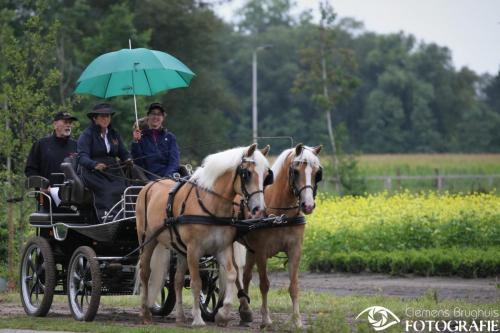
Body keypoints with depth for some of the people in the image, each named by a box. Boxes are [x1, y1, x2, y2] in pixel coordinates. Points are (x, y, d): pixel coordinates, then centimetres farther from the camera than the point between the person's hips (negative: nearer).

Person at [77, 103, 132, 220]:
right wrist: (94, 165, -31)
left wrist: (128, 160, -7)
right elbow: (82, 157, -11)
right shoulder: (87, 134, 1)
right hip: (94, 174, -5)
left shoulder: (114, 134, 19)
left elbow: (123, 153, 18)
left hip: (114, 173, 5)